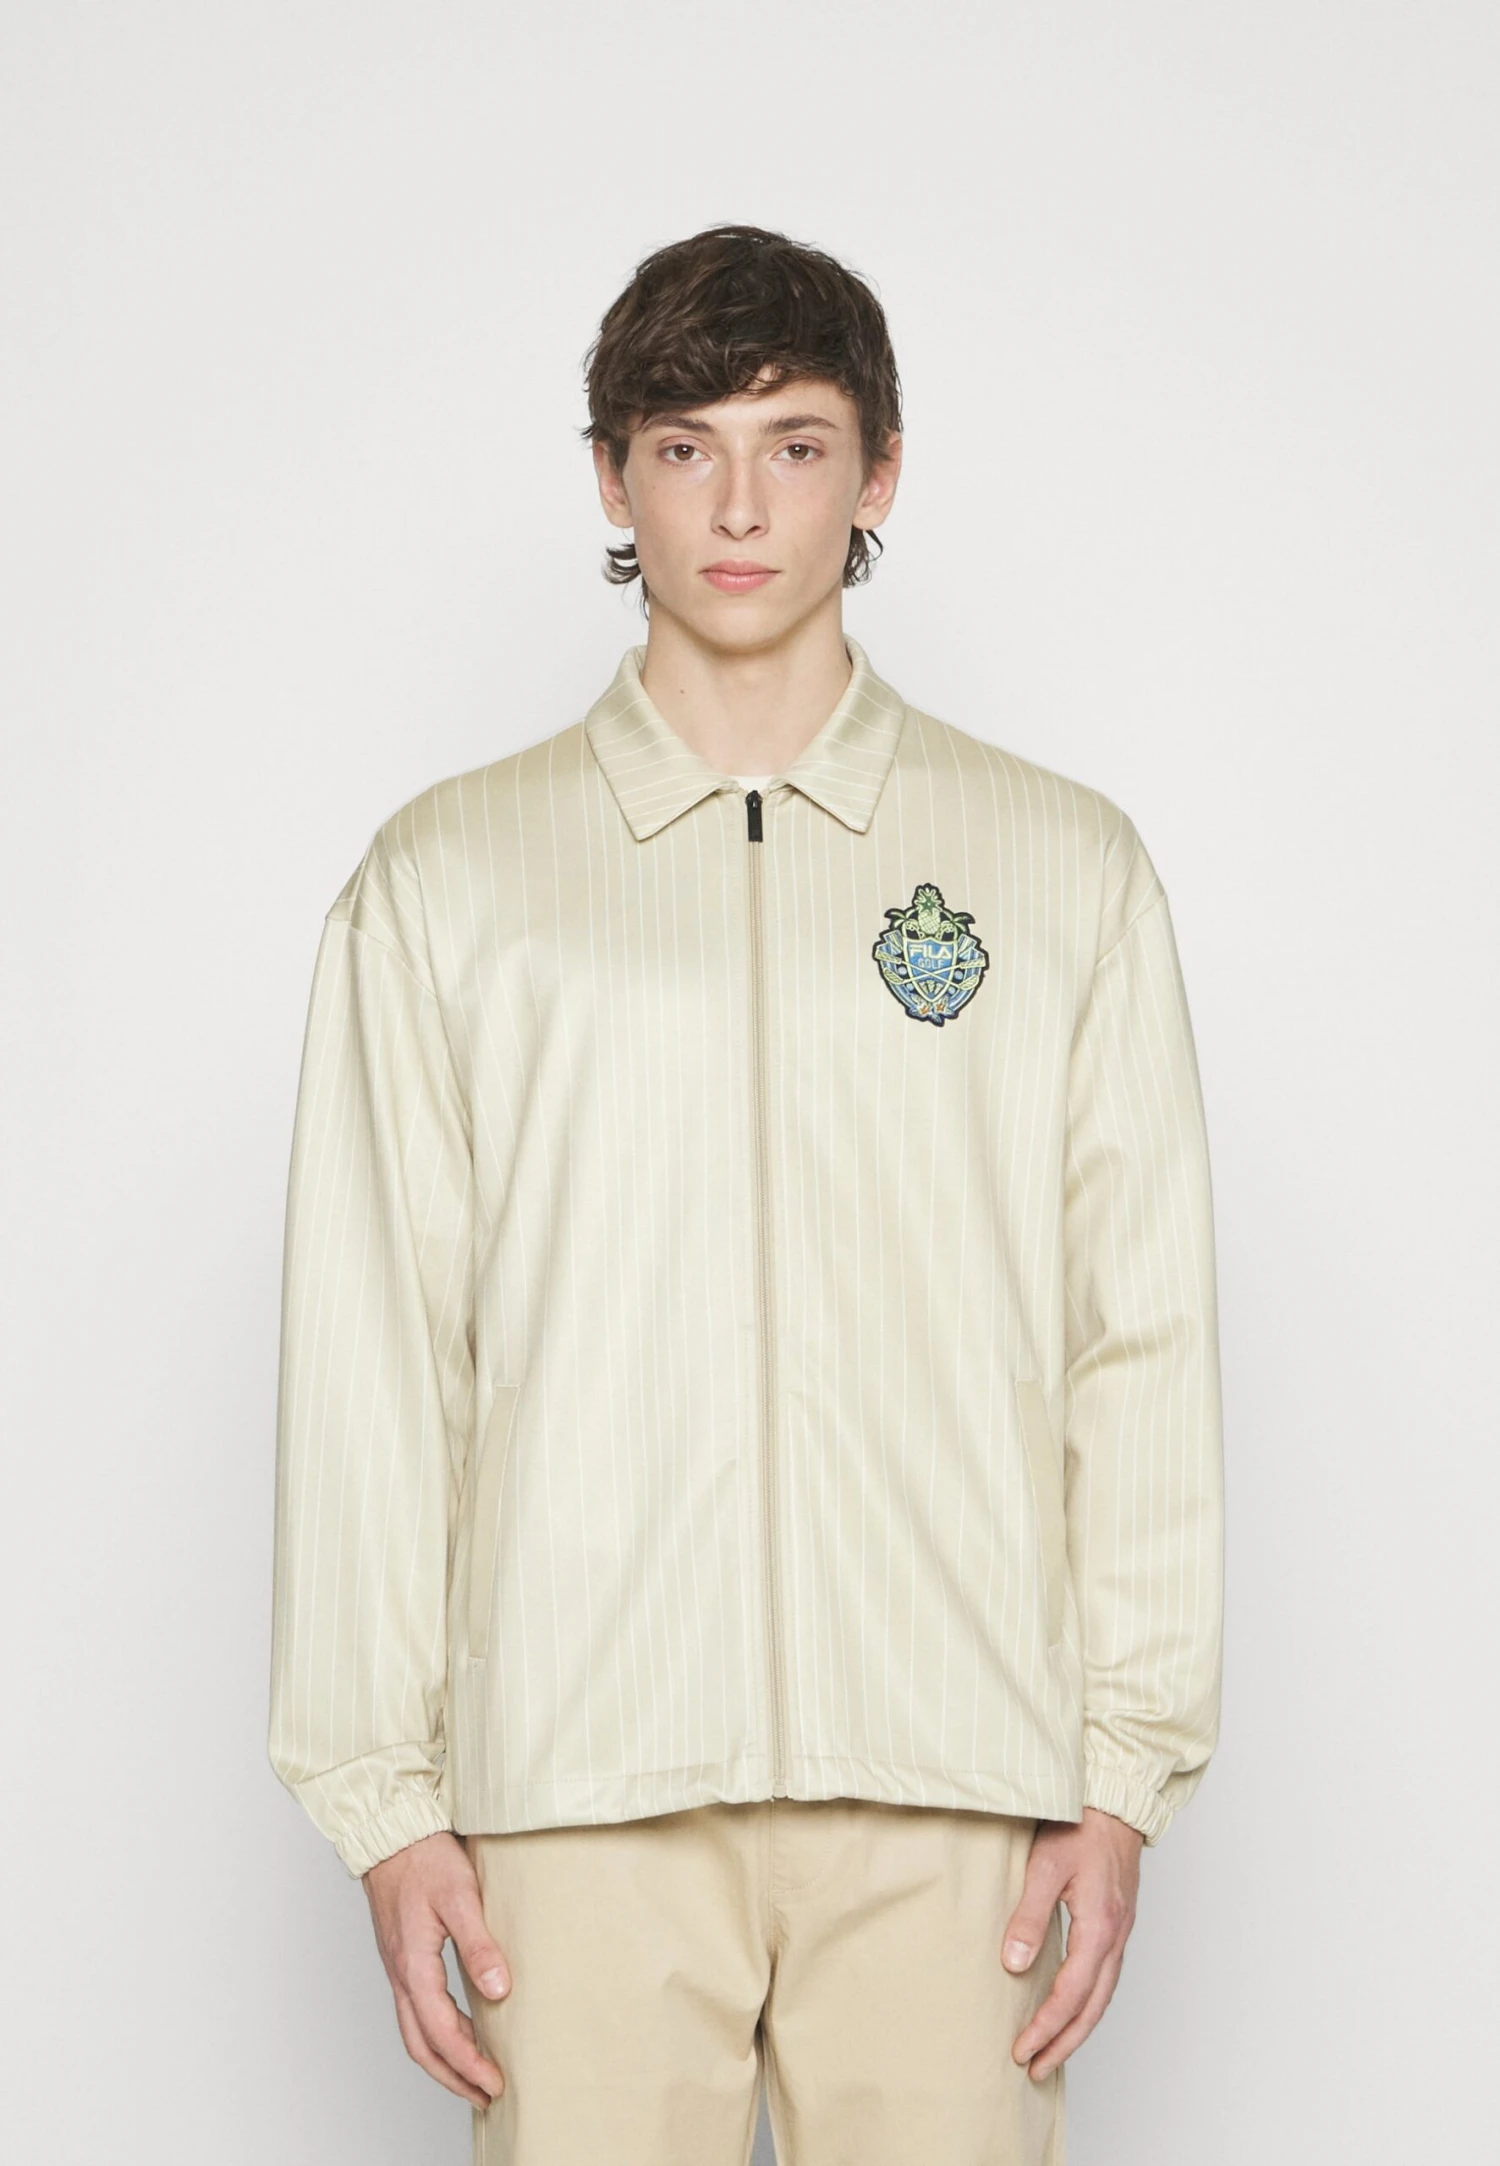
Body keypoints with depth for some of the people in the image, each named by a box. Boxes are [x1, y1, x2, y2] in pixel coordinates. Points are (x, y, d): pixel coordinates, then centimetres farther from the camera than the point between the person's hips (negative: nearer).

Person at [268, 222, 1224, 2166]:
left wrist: (1128, 1770, 0)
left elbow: (1142, 1341, 6)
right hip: (575, 1781, 0)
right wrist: (384, 1796, 0)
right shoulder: (446, 880, 9)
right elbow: (370, 1356, 5)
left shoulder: (1064, 866, 10)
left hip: (948, 1783, 0)